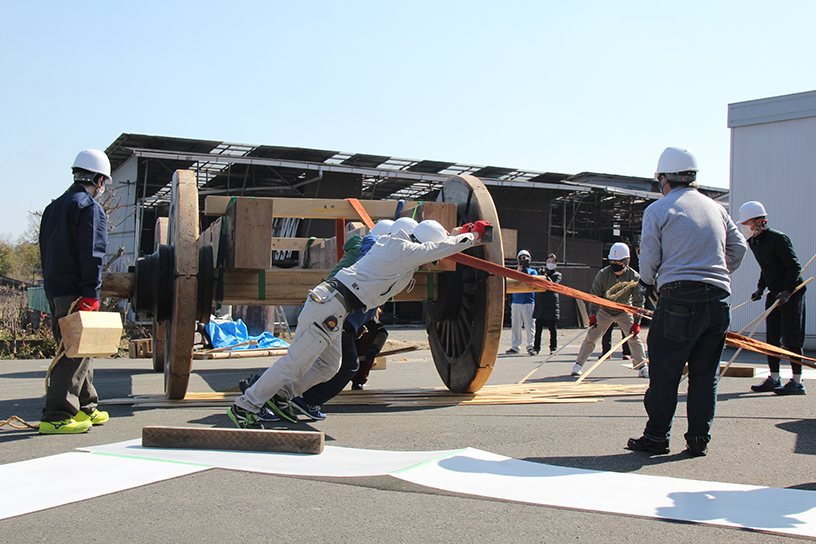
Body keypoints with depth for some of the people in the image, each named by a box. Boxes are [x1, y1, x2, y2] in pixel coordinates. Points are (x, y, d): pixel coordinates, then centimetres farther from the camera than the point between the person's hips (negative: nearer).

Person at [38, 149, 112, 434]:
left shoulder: (54, 207, 19)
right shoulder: (91, 208, -9)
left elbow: (45, 251, 21)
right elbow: (92, 253, -18)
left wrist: (52, 285, 20)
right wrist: (91, 293, -20)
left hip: (55, 290, 9)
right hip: (75, 292, -9)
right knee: (76, 352, -8)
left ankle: (85, 408, 26)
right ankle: (55, 417, -11)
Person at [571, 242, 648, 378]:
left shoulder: (634, 277, -18)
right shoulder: (602, 274, -19)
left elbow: (638, 301, -13)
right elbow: (595, 296, -10)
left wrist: (636, 322, -17)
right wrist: (593, 315, -19)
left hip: (624, 312, 0)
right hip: (604, 311, 0)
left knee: (634, 337, -9)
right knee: (591, 336, -8)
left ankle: (642, 366, 6)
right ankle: (578, 364, 2)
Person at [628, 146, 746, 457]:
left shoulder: (658, 210, 2)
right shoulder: (716, 208, 15)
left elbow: (649, 256, -2)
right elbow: (738, 248, 14)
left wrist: (645, 283, 17)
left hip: (679, 296, -5)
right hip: (718, 298, 5)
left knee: (664, 372, 3)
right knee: (705, 373, 9)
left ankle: (657, 437, 6)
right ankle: (699, 439, 12)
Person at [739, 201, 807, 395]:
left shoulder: (778, 238, -17)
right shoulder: (753, 242, 9)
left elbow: (795, 266, -18)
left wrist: (788, 291, -26)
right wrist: (760, 288, 12)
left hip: (792, 293, -8)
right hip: (774, 293, 8)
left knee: (791, 338, -8)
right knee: (772, 337, 7)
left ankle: (797, 382, -3)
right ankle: (774, 379, 14)